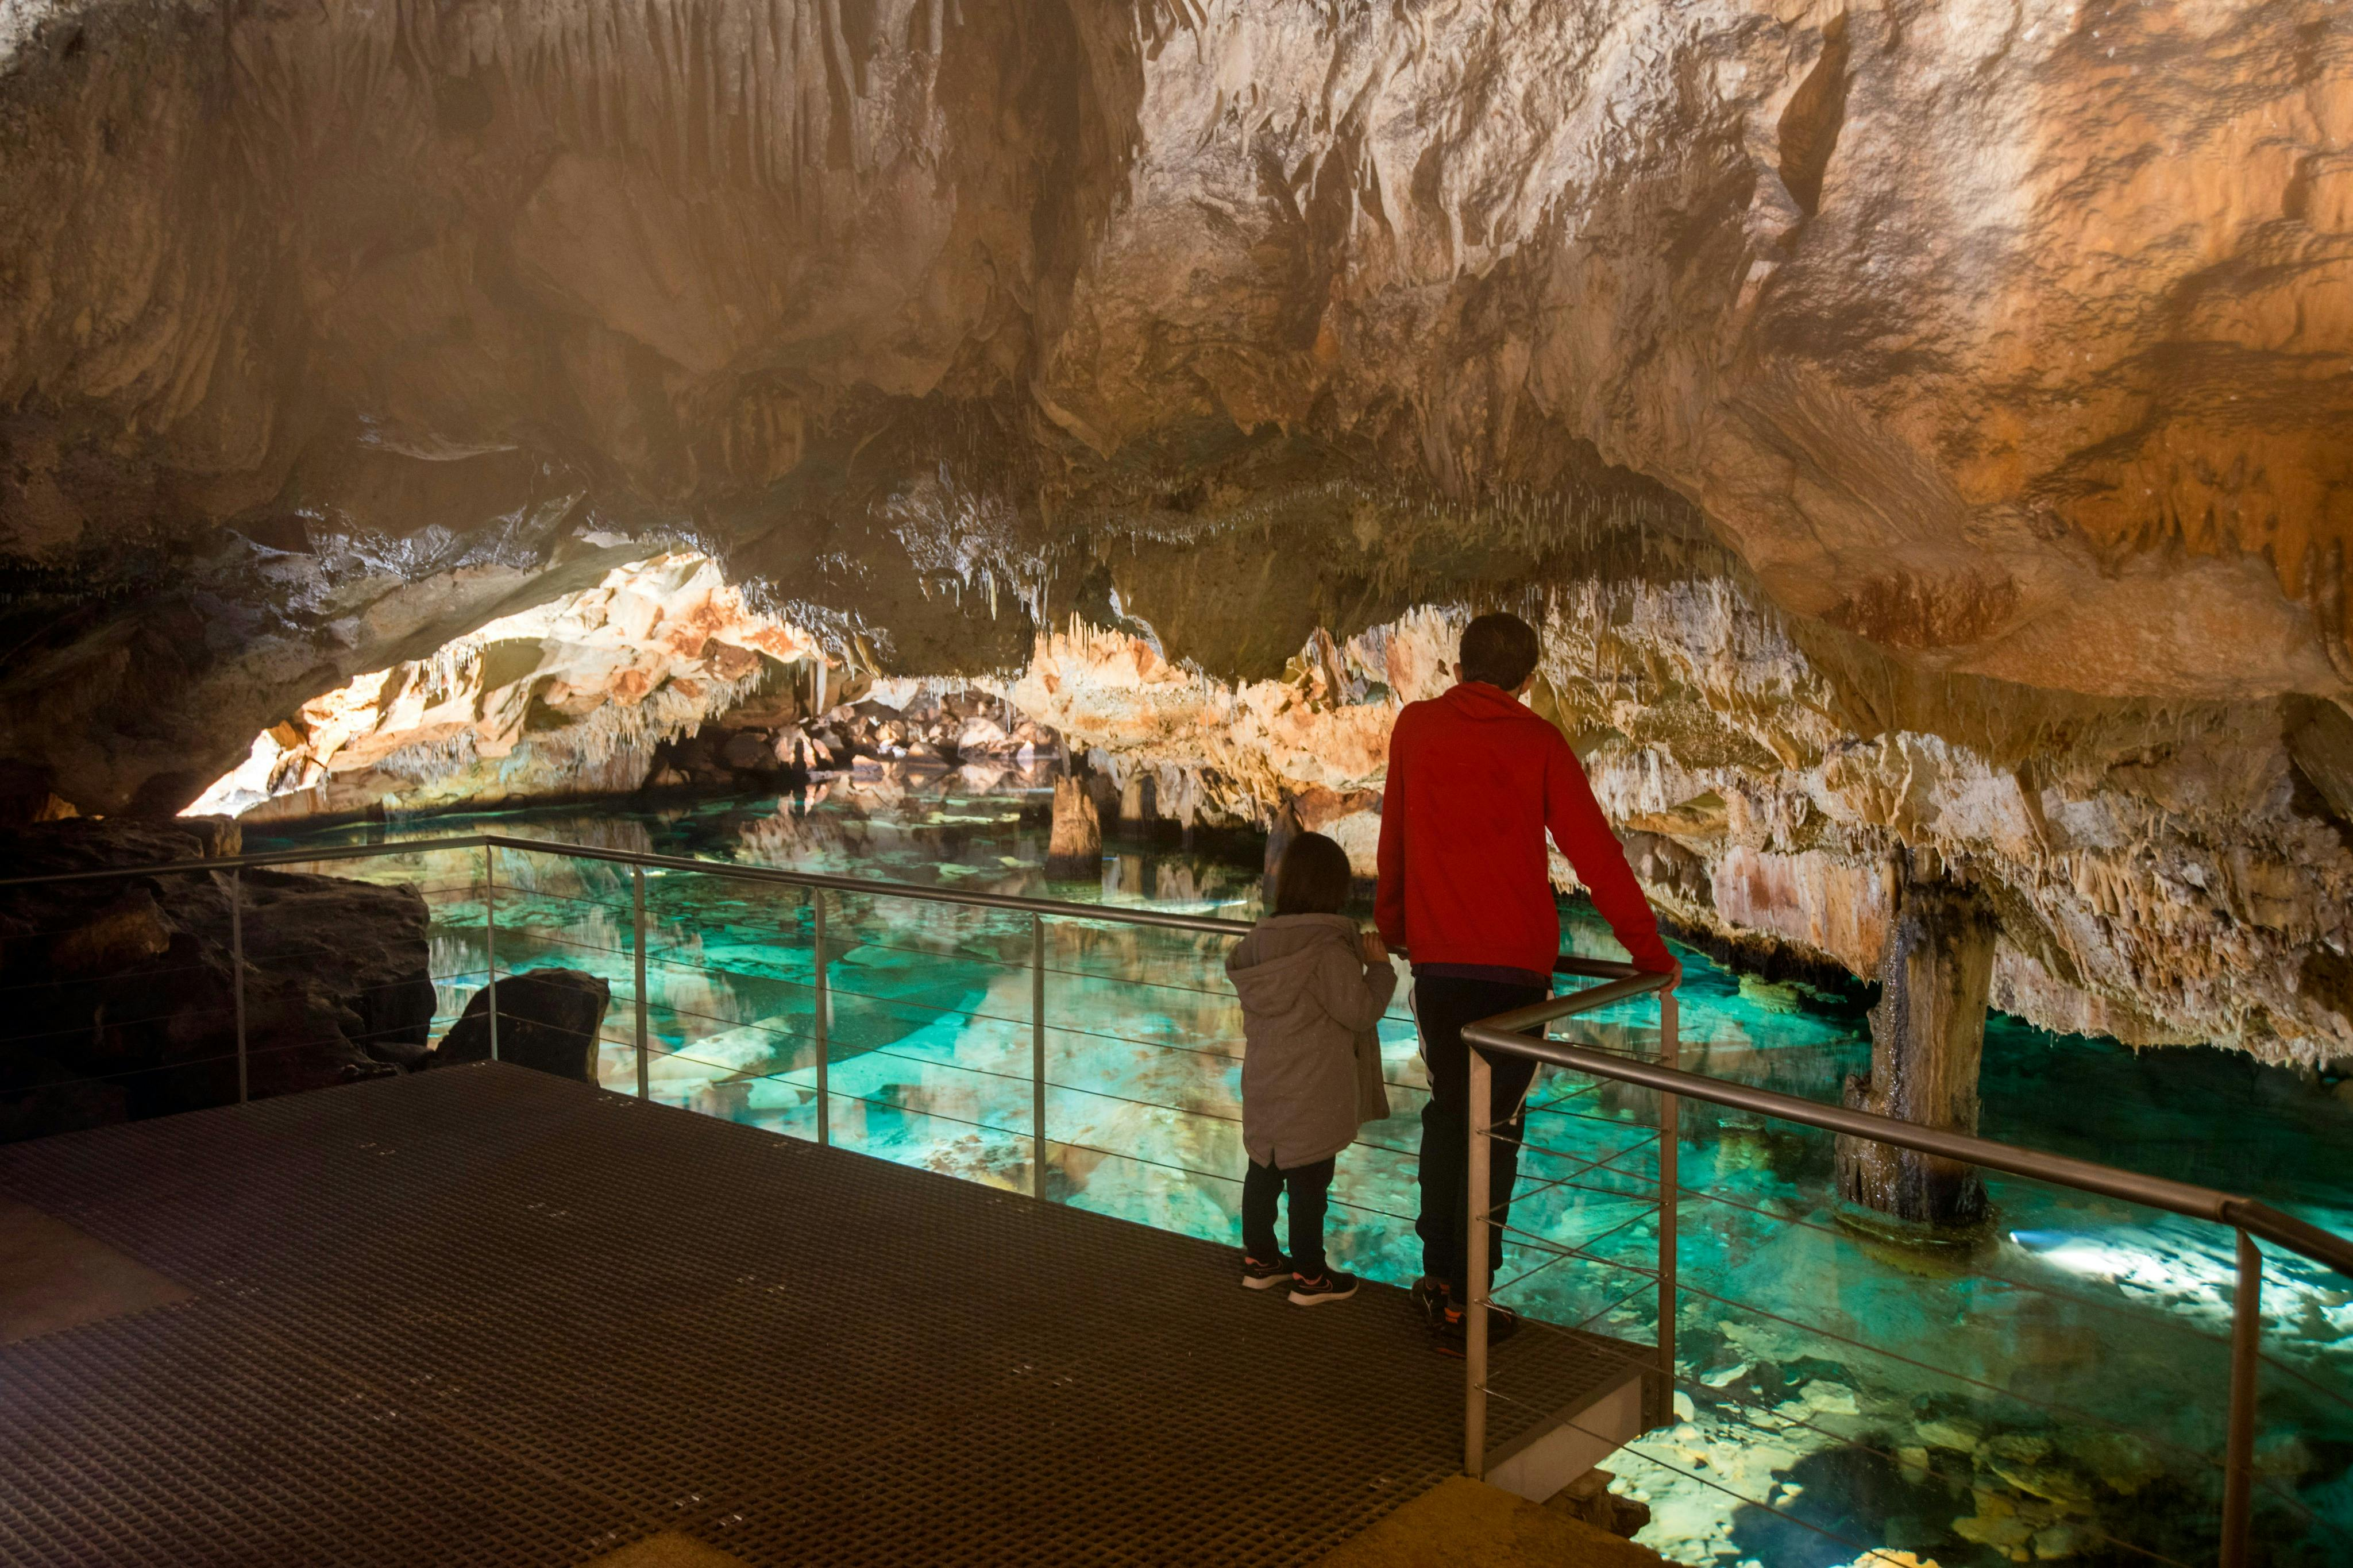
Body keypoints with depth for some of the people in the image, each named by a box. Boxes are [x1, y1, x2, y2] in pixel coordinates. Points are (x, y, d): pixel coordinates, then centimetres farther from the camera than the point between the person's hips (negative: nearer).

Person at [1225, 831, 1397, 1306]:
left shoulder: (1261, 941, 2)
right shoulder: (1329, 948, -20)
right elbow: (1361, 1010, -19)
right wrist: (1379, 966, -4)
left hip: (1265, 1084, 7)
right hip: (1312, 1094, -7)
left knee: (1264, 1172, 18)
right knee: (1309, 1181, 3)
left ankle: (1259, 1259, 31)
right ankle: (1309, 1276, 12)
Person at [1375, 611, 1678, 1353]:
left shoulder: (1415, 727, 6)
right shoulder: (1537, 743, -2)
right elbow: (1595, 854, -3)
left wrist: (1392, 925, 27)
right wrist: (1649, 951, 5)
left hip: (1435, 959, 3)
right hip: (1514, 964, -3)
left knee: (1446, 1111, 18)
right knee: (1495, 1126, 3)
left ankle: (1439, 1273, 23)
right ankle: (1463, 1302, 6)